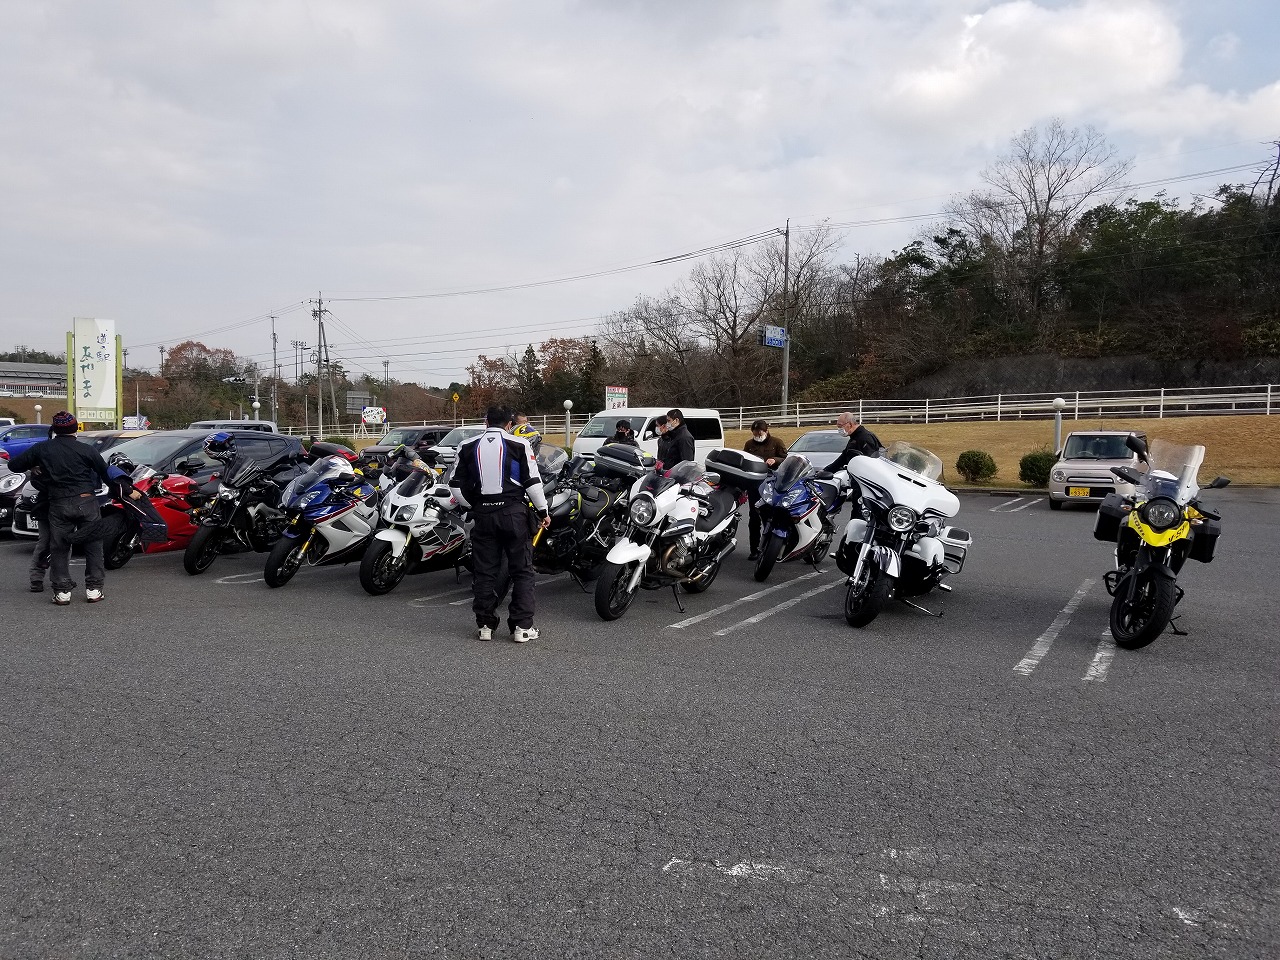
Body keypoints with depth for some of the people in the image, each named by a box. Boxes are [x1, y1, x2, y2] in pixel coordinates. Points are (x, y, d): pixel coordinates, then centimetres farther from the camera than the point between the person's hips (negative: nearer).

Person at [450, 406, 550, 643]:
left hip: (482, 514, 3)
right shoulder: (519, 445, -1)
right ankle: (522, 626, 2)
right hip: (513, 512, -2)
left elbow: (456, 485, 8)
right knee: (522, 570, 4)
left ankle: (484, 625, 12)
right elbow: (532, 481, -4)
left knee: (484, 571, 10)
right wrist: (543, 511, 6)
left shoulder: (468, 447, 8)